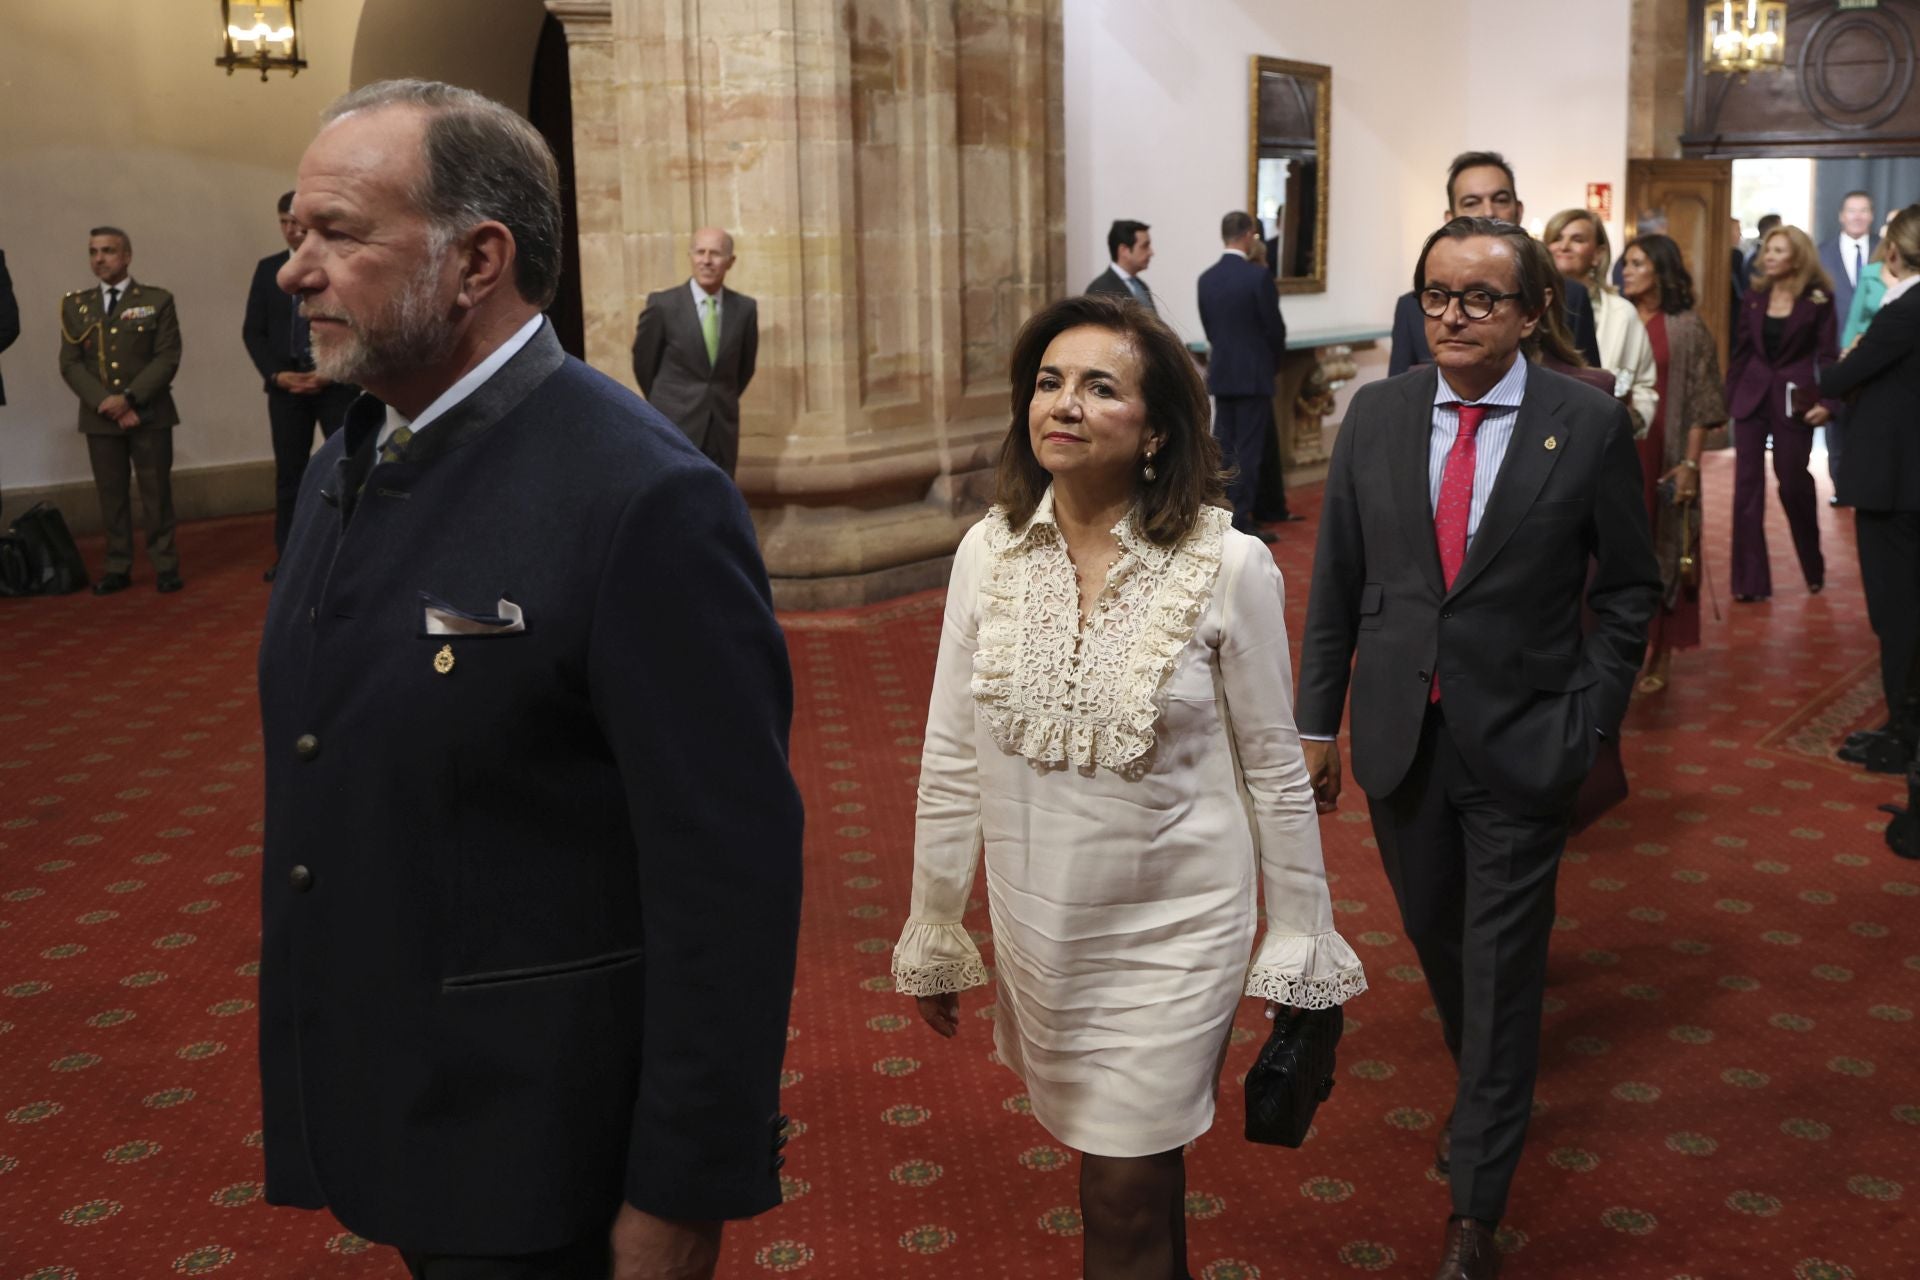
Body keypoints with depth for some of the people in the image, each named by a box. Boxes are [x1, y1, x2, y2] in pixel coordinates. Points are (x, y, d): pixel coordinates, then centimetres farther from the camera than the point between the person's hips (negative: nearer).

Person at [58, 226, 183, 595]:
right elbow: (70, 364, 3)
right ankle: (118, 568, 9)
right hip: (99, 417, 2)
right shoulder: (75, 305, 9)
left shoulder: (158, 301, 2)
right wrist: (106, 402, -11)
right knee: (111, 494, 4)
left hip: (149, 414, -2)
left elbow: (167, 358, -6)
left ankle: (164, 566, 8)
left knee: (156, 492, 0)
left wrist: (129, 397, -15)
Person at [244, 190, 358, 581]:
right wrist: (276, 374, -5)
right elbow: (253, 331, 10)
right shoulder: (268, 269, 11)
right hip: (286, 384, 3)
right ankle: (287, 554, 10)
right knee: (289, 472, 5)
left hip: (337, 383, -3)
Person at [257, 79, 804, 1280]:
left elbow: (730, 875, -22)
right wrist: (305, 1053, 14)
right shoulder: (343, 468, 6)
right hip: (374, 1114, 8)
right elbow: (325, 773, 12)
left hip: (539, 1156, -7)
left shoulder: (644, 500, -22)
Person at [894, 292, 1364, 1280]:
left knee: (1124, 1198, 2)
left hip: (1174, 928, -3)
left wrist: (1301, 946, 0)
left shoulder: (1230, 566, -15)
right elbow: (951, 761, 1)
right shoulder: (987, 552, -6)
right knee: (1129, 1165, 20)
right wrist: (931, 931, 7)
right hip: (1037, 929, 3)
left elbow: (1274, 772, -6)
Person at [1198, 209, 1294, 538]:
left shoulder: (1206, 278, 4)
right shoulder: (1258, 275, -13)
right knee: (1249, 450, -2)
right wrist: (1275, 361, 9)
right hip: (1253, 374, -6)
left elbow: (1208, 326, 9)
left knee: (1223, 449, 10)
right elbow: (1275, 326, -8)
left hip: (1220, 372, 6)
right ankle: (1241, 522, -2)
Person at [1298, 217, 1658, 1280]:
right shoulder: (1376, 415, 0)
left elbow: (1628, 587, 0)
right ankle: (1480, 1094, 47)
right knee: (1435, 936, 18)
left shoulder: (1590, 424, -7)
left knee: (1501, 968, 3)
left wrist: (1589, 723, -7)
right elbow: (1336, 581, 4)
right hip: (1400, 736, 3)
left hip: (1522, 744, -3)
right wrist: (1318, 723, 4)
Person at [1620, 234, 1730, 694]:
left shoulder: (1686, 326, -2)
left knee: (1662, 547, 4)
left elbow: (1701, 401, -3)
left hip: (1662, 456, -3)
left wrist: (1690, 463, -10)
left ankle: (1660, 654, 13)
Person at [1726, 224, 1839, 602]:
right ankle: (1750, 580, 3)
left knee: (1793, 483, 4)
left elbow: (1827, 355, -5)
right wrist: (1728, 397, 7)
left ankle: (1813, 568, 28)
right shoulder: (1756, 294, 5)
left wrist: (1829, 403, -15)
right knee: (1747, 486, -1)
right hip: (1751, 397, 3)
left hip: (1793, 400, -3)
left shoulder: (1818, 298, -5)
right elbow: (1741, 350, 9)